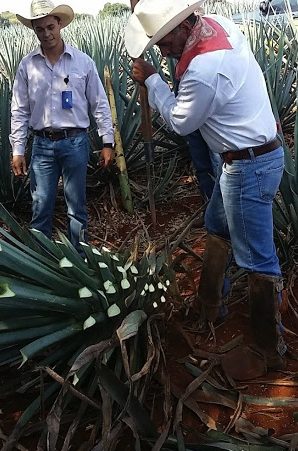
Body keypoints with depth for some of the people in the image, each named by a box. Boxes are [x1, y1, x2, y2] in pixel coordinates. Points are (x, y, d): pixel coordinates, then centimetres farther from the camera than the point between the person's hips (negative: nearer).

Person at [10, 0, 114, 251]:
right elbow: (19, 111, 5)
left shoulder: (83, 61, 0)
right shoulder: (27, 65, 3)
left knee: (77, 206, 8)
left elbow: (100, 105, 3)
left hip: (75, 142, -1)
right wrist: (17, 151, 1)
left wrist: (108, 143, 0)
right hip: (42, 145, 1)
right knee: (41, 207, 6)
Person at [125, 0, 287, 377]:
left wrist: (151, 79, -2)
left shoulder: (204, 70, -28)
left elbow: (181, 122, -12)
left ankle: (268, 350, 16)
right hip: (248, 157, 11)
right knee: (217, 229, 24)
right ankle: (208, 307, 43)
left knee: (257, 260, 0)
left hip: (249, 167, -11)